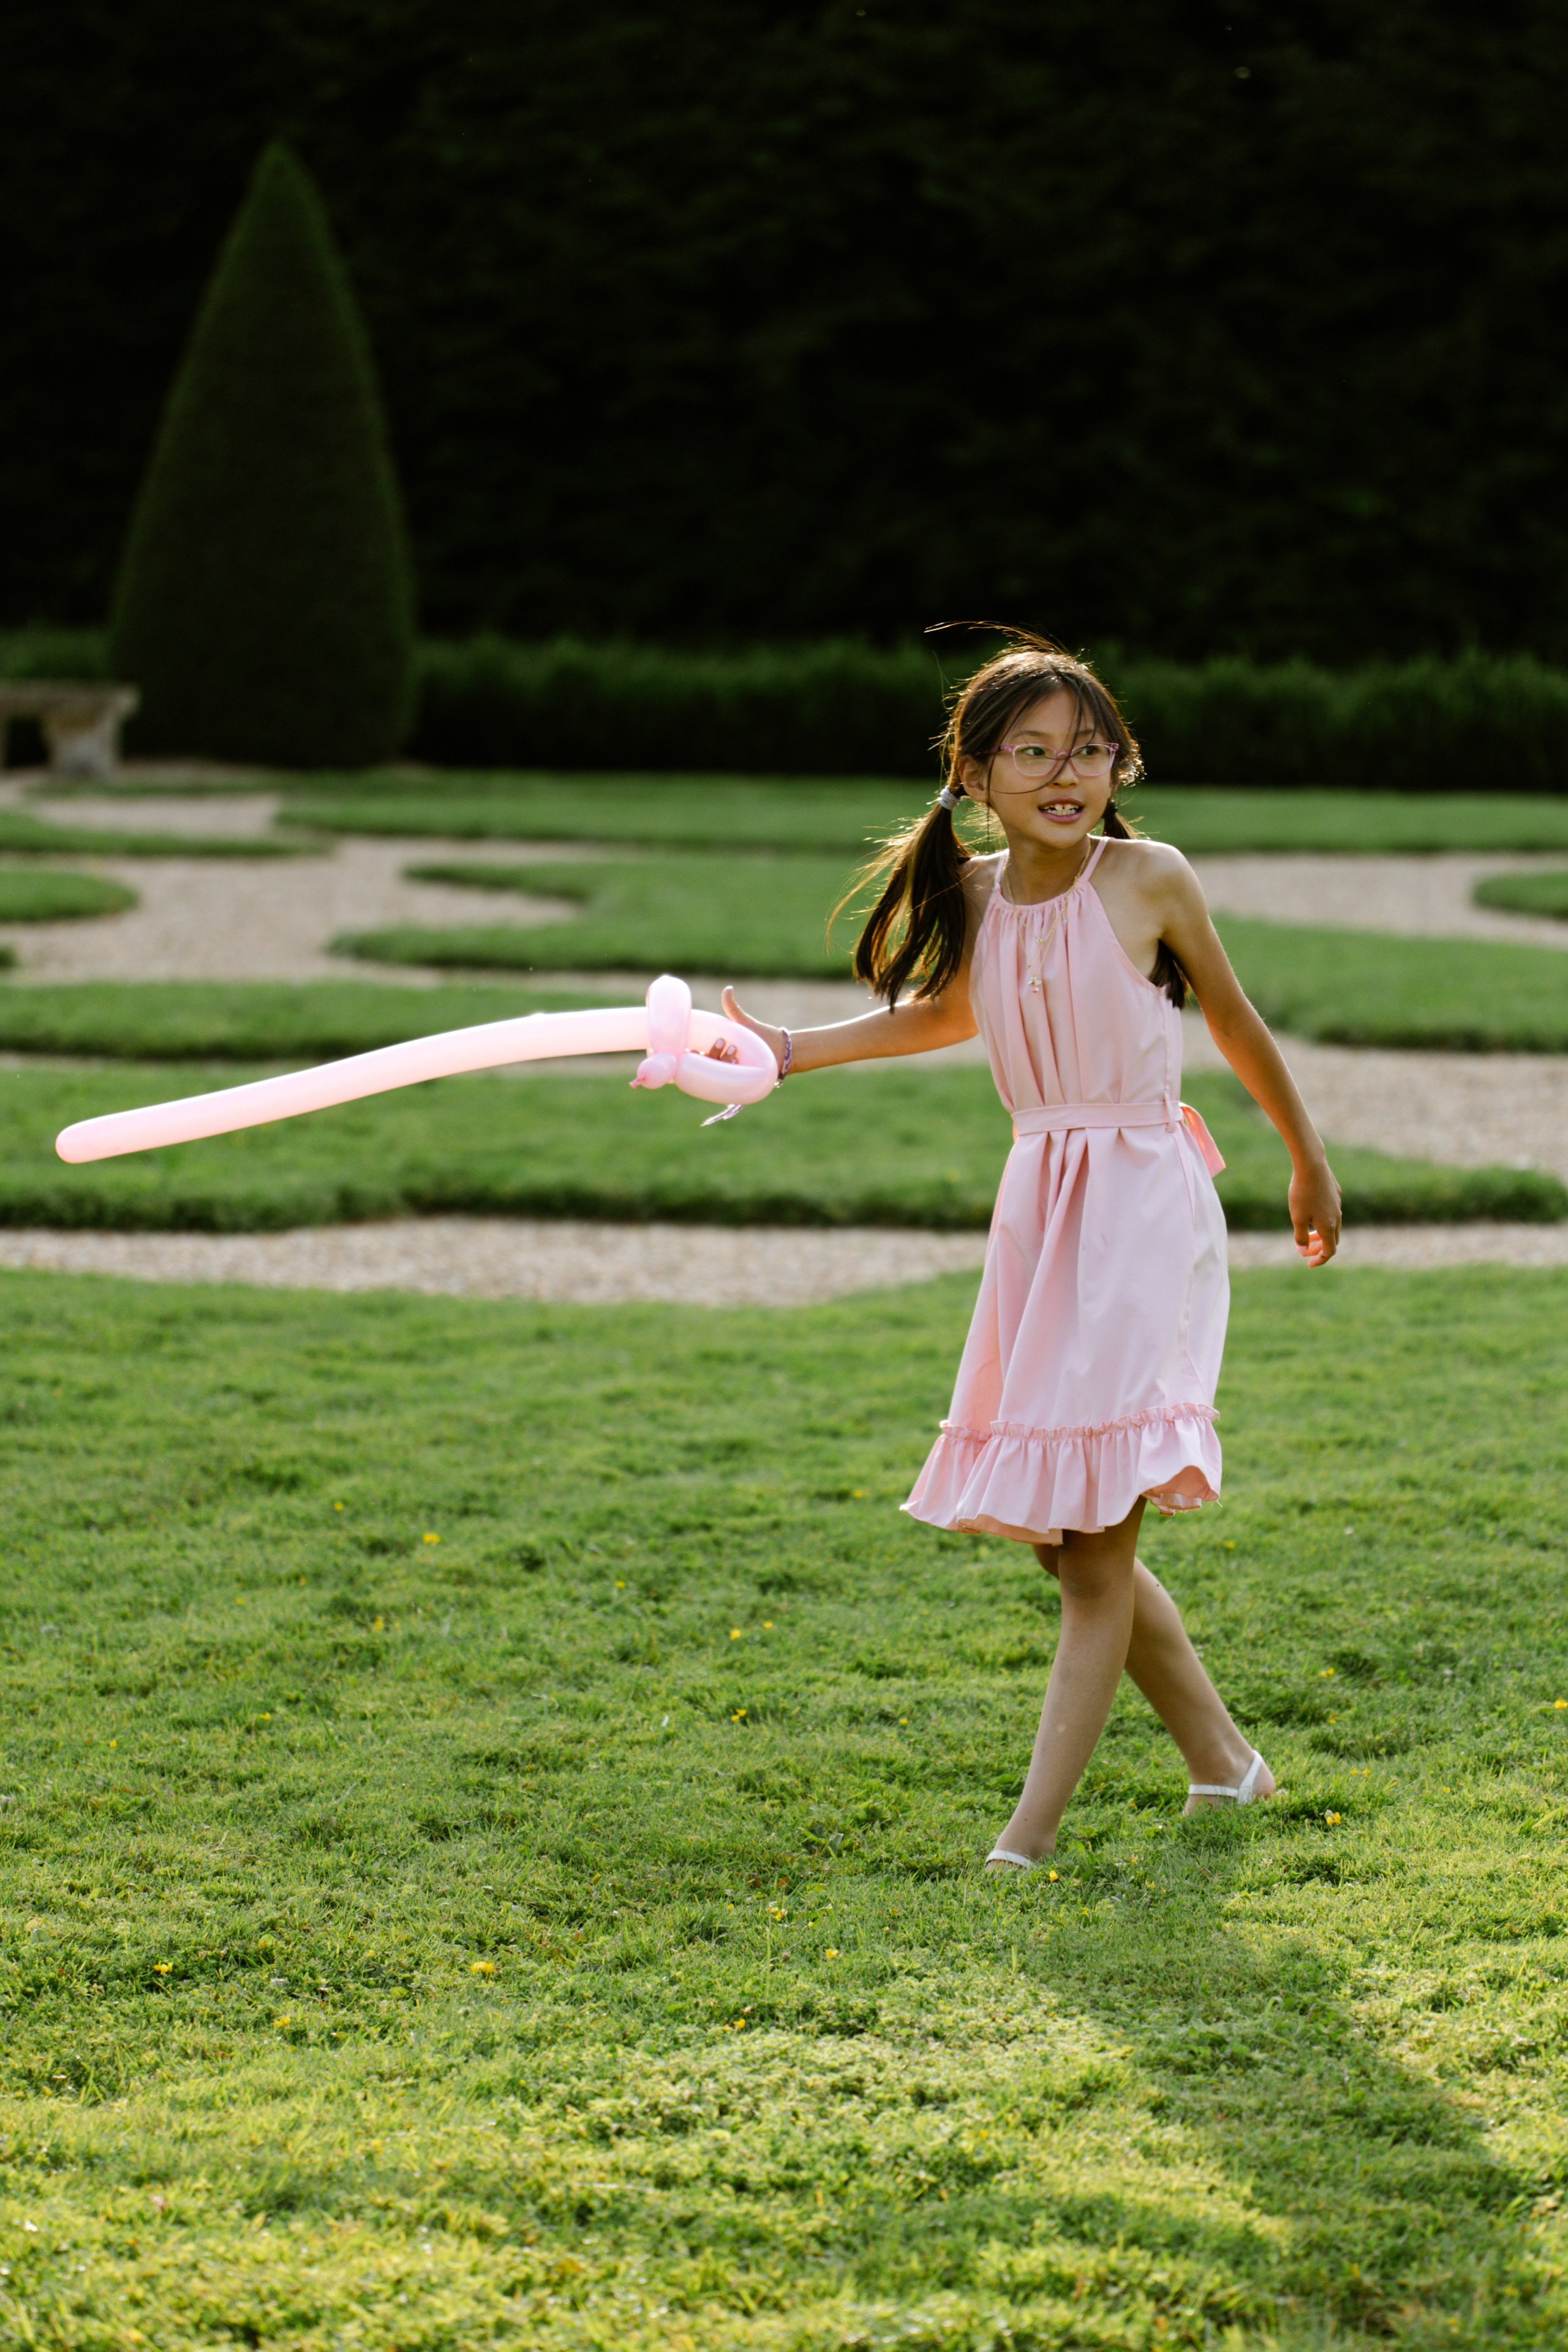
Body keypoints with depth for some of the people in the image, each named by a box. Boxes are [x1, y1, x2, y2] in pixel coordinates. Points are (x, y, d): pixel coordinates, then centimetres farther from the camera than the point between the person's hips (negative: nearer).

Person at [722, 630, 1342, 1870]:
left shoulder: (1150, 879, -9)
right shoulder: (973, 895, 3)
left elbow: (1237, 1023, 5)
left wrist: (1310, 1161, 17)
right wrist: (787, 1050, 17)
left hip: (1144, 1209, -6)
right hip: (1039, 1206, 6)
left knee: (1097, 1545, -8)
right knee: (1075, 1539, 10)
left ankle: (1030, 1837, -8)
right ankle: (1223, 1761, 27)